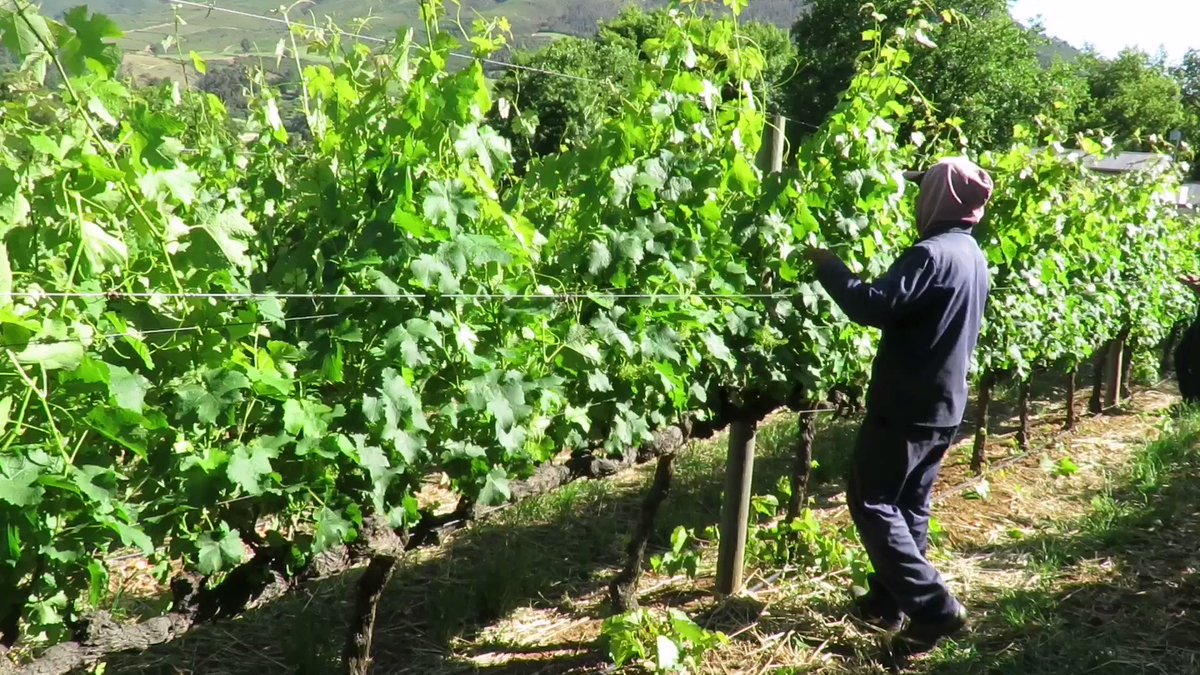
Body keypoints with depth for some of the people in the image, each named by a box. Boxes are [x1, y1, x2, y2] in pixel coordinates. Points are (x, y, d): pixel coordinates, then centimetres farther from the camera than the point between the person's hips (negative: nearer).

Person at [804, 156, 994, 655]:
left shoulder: (932, 254, -21)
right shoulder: (974, 257, 11)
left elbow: (874, 306, -29)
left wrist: (826, 265, -18)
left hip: (907, 403, -9)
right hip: (945, 403, 9)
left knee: (872, 502, -2)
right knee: (911, 504, 16)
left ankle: (934, 609, -7)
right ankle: (887, 602, 25)